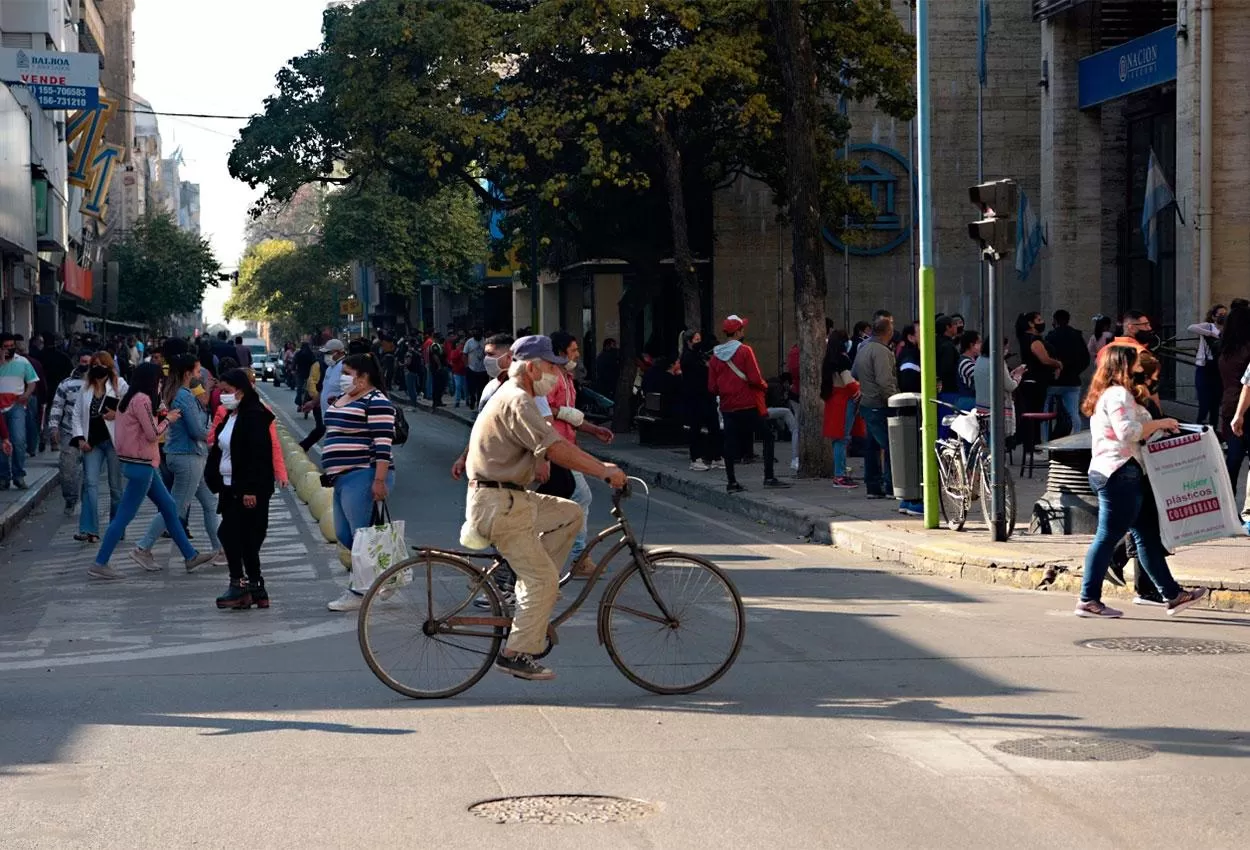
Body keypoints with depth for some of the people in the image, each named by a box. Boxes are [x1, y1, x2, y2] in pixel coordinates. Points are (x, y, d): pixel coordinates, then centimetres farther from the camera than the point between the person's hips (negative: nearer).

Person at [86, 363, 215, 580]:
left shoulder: (130, 399, 12)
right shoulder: (142, 400, -17)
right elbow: (153, 434, -18)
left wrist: (162, 417, 8)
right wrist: (167, 419, -2)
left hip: (141, 464, 11)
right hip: (141, 464, -11)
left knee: (169, 507, 15)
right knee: (125, 515, -6)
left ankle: (190, 556, 22)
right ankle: (100, 564, -3)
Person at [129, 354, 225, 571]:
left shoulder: (174, 394, 11)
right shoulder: (185, 397, -19)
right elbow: (197, 431, -20)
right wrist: (211, 435, -1)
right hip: (188, 457, -10)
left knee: (210, 503, 14)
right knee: (176, 508, -4)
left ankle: (219, 551, 20)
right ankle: (143, 549, -1)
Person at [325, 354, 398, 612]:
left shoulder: (376, 402, -12)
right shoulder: (341, 399, 17)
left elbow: (383, 445, -19)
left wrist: (379, 480, -25)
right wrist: (332, 474, 25)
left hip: (363, 477, -11)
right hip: (344, 478, 11)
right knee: (343, 535, 12)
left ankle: (358, 593, -1)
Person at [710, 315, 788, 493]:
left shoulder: (716, 355, 5)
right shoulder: (744, 351, -11)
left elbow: (712, 387, 5)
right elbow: (755, 379, -16)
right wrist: (764, 387, 3)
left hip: (727, 406, 6)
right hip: (747, 405, -5)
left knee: (731, 442, 9)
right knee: (768, 435, 3)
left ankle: (731, 482, 8)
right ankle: (769, 477, -4)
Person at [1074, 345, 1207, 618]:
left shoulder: (1110, 394, 22)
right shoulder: (1118, 394, -11)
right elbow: (1127, 431, -22)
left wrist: (1156, 428, 17)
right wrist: (1160, 424, -12)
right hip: (1120, 472, -11)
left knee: (1147, 534, 11)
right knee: (1108, 535, -8)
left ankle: (1172, 594, 14)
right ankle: (1088, 600, -6)